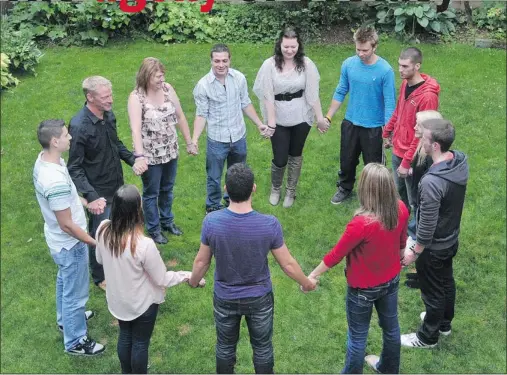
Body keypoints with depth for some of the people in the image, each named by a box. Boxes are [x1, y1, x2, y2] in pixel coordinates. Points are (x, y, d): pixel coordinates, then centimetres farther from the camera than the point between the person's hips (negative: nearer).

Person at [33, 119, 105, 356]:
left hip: (58, 240, 10)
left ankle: (66, 319, 56)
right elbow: (67, 225, -29)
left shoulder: (43, 160, -8)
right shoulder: (56, 181, -37)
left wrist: (83, 202, 19)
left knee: (64, 281, 31)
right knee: (75, 292, 11)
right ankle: (75, 342, 31)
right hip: (69, 244, -10)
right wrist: (95, 242, -20)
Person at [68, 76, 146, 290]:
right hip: (99, 192, -7)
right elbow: (74, 168, -22)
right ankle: (100, 277, 32)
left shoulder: (108, 115, -3)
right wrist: (91, 197, -30)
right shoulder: (79, 126, -26)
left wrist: (133, 160, -2)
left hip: (117, 186, 7)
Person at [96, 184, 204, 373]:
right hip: (142, 303, -5)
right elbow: (162, 279, -22)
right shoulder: (144, 245, -37)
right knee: (140, 343, 19)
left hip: (117, 299, 6)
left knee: (125, 336, 29)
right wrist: (188, 276, -8)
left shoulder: (103, 230, -20)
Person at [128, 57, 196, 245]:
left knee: (167, 189, 24)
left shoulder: (167, 89, -6)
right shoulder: (136, 97, -21)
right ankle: (154, 229, 33)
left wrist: (189, 142, 7)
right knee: (151, 193, 14)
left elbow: (180, 117, 3)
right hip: (150, 155, -5)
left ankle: (167, 221, 45)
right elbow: (135, 129, -31)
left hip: (170, 151, 5)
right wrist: (139, 156, -42)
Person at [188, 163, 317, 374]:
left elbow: (202, 261, -9)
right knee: (262, 347, 22)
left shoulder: (212, 222, -24)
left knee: (225, 346, 24)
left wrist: (193, 282, 14)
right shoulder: (269, 224, -27)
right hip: (259, 299, -1)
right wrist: (307, 284, 6)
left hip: (225, 299, 1)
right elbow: (288, 264, -14)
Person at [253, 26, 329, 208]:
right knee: (280, 159, 3)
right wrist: (271, 121, -14)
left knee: (295, 156, 15)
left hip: (301, 118, 1)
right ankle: (275, 189, 34)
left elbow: (312, 93, -5)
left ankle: (291, 191, 37)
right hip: (279, 119, -1)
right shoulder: (270, 64, -12)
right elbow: (268, 95, -11)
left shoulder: (306, 64, -9)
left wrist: (320, 117, -4)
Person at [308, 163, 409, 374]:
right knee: (390, 326, 28)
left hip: (364, 288, -6)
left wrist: (312, 275, -6)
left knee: (357, 336, 17)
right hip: (391, 280, 6)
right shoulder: (401, 209, -18)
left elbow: (336, 255, -22)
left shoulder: (361, 223, -37)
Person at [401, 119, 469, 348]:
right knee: (446, 282, 28)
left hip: (434, 247, -8)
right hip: (452, 239, 8)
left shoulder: (432, 181, -37)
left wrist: (414, 252, -14)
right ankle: (444, 323, 51)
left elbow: (427, 225, -27)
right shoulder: (461, 160, -13)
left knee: (432, 292, 14)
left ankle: (428, 337, 36)